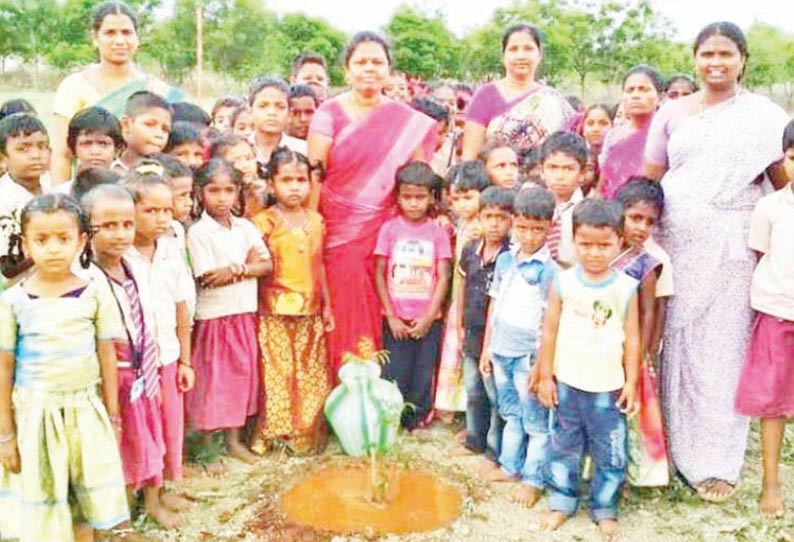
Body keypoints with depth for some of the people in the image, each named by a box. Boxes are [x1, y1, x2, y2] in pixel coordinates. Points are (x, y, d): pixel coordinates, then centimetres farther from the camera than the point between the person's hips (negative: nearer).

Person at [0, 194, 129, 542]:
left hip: (86, 412, 1)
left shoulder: (96, 293, -6)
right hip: (35, 415, -1)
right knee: (38, 510, 11)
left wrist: (112, 418, 5)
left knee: (83, 506, 13)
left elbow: (107, 358, 1)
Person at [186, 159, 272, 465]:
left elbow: (266, 265, 0)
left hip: (245, 314, 5)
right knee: (213, 379, 2)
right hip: (213, 316, -5)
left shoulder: (246, 228, 6)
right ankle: (206, 446, 14)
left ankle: (235, 440, 24)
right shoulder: (198, 232, -8)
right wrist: (247, 266, -10)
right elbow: (208, 278, -15)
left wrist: (234, 270, -14)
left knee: (241, 374, 11)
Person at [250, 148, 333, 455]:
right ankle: (270, 433, 13)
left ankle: (307, 434, 23)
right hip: (275, 312, -4)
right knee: (276, 374, -1)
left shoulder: (315, 220, 9)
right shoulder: (264, 221, -5)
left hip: (310, 311, 5)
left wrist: (327, 305, 14)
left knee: (310, 375, 10)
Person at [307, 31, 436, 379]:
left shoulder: (408, 122, 7)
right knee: (345, 329, 2)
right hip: (340, 236, -1)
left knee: (383, 331, 3)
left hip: (389, 237, 2)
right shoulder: (329, 114, 1)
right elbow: (314, 178, -3)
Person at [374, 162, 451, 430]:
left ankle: (416, 422, 22)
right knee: (394, 376, 2)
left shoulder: (437, 232, 1)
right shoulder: (389, 228, 0)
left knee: (423, 376, 6)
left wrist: (429, 317, -8)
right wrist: (391, 316, -5)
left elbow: (443, 277, -1)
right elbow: (379, 274, 0)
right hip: (396, 319, -1)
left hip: (428, 319, 1)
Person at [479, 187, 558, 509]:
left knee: (536, 421, 7)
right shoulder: (505, 260, 5)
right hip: (501, 351, 6)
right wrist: (487, 347, 14)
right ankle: (511, 466, 36)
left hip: (530, 355, -6)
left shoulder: (550, 269, -12)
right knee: (510, 414, 21)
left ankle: (534, 479, 20)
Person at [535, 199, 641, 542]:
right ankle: (561, 502, 32)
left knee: (610, 452, 9)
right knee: (564, 447, 15)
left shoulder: (626, 287, -7)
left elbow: (632, 339, -2)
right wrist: (545, 376, 0)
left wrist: (631, 384, -3)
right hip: (567, 383, 1)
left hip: (609, 387, -1)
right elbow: (550, 331, -1)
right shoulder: (563, 282, -6)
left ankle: (605, 510, 27)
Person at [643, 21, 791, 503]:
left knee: (723, 348, 1)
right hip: (676, 242, 2)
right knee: (677, 342, 5)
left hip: (731, 247, -2)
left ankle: (718, 460, 14)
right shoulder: (672, 113, 10)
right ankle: (678, 445, 21)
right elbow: (649, 179, 10)